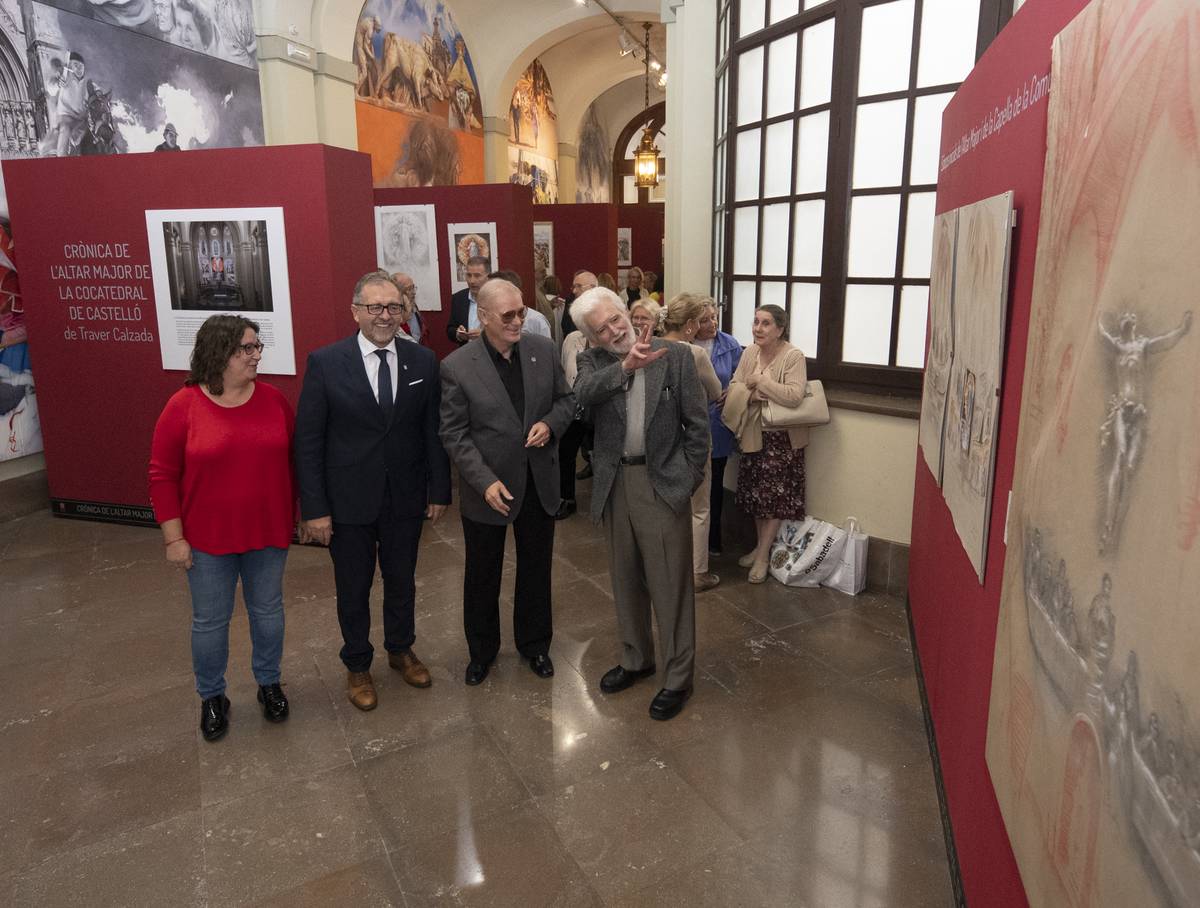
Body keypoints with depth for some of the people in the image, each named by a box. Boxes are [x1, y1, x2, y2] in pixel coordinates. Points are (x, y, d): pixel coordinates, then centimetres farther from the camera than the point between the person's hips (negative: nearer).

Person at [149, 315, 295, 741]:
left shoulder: (274, 399, -4)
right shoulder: (183, 406, -11)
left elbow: (292, 461, 3)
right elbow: (163, 475, -7)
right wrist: (174, 537, -8)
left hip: (269, 532, 2)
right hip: (208, 539, -2)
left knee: (268, 610, 16)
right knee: (210, 621, 12)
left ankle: (269, 683, 37)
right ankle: (212, 697, 33)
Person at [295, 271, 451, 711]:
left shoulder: (423, 361, -3)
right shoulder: (325, 362, -11)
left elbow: (433, 431, 1)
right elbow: (308, 441, -9)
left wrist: (439, 490, 1)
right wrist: (314, 508, -11)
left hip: (406, 498, 2)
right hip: (349, 501, -2)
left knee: (401, 581, 19)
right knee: (353, 589, 15)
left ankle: (401, 649, 43)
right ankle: (357, 665, 37)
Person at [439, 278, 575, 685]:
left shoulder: (544, 349, -4)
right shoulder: (456, 366, -14)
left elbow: (566, 399, 7)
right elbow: (454, 434, -12)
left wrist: (550, 423, -14)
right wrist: (486, 482, -21)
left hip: (539, 482, 3)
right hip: (487, 488, -3)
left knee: (536, 568, 19)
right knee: (482, 575, 15)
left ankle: (534, 643, 40)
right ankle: (482, 650, 37)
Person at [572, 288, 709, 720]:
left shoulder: (676, 355, -5)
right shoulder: (592, 361, 1)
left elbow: (696, 423, -2)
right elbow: (583, 392, -23)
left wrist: (689, 479, -4)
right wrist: (625, 365, -37)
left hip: (663, 482, -3)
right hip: (614, 484, 4)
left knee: (670, 584, 3)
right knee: (625, 579, 18)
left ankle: (678, 677, 20)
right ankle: (636, 658, 38)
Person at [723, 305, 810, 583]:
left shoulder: (793, 356, -15)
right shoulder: (750, 352, 4)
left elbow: (794, 396, -25)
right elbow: (733, 388, 4)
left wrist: (760, 381, -19)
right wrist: (752, 395, -15)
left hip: (781, 437, -6)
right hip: (753, 434, 6)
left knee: (775, 497, 2)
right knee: (755, 493, 13)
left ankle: (763, 555, 12)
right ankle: (762, 545, 30)